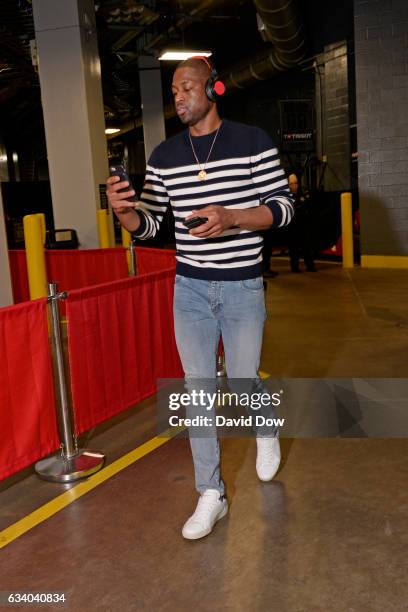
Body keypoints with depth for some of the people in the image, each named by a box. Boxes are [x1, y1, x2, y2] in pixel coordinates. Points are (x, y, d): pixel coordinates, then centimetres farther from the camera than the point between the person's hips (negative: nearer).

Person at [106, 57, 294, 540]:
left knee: (242, 384, 7)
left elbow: (283, 206, -5)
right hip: (189, 288, 3)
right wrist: (123, 212, -16)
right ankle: (211, 495, 19)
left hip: (242, 287, -3)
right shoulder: (164, 155, 5)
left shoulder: (252, 142, -4)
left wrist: (230, 217, -22)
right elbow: (150, 224, 7)